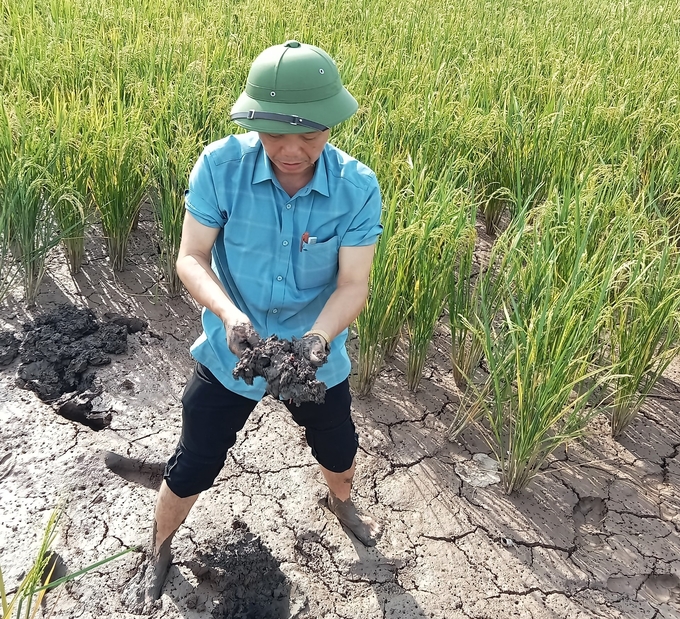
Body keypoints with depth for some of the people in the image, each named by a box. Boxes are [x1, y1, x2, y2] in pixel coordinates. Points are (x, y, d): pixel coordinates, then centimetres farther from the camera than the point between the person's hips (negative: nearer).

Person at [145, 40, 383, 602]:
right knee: (192, 468, 12)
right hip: (230, 352, -1)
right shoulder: (221, 166, -22)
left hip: (317, 355, 2)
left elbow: (354, 283, -20)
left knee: (338, 450, 26)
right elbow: (191, 258, -19)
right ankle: (159, 551, 45)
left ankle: (341, 503, 63)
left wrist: (319, 336, -39)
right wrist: (230, 314, -38)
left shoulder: (357, 187, -21)